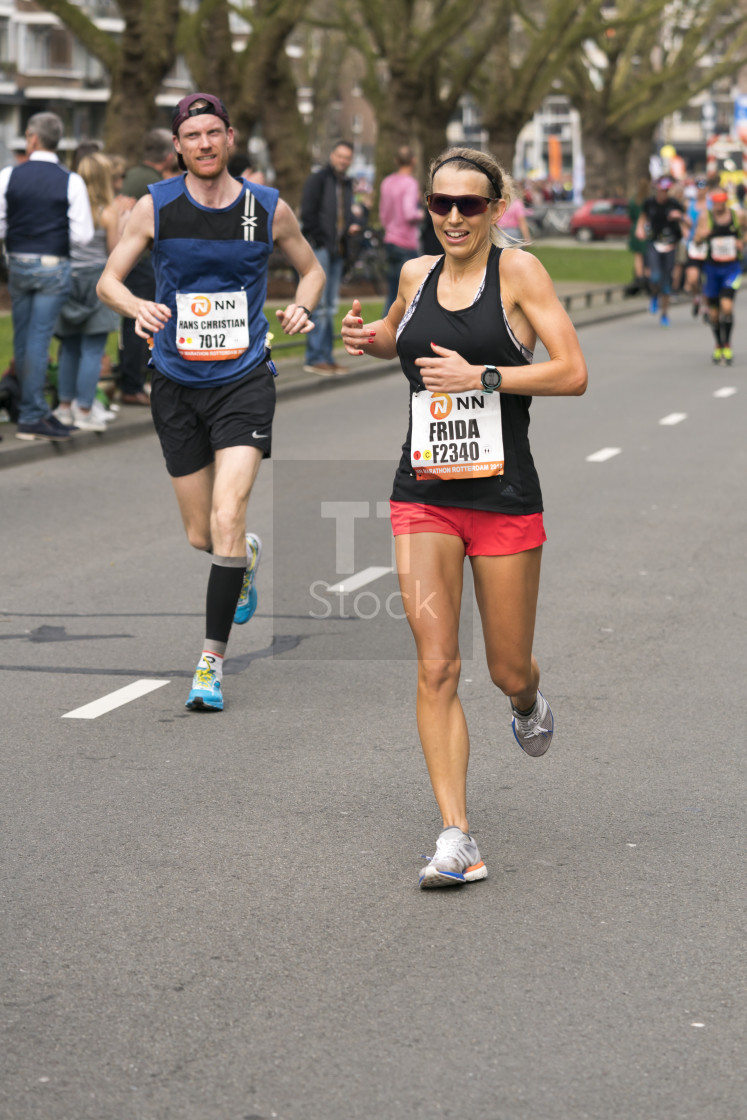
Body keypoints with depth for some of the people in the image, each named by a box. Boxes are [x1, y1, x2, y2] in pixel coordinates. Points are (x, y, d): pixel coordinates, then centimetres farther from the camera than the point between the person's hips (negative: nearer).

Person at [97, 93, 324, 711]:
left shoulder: (270, 209, -1)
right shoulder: (155, 206, -2)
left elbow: (312, 269, 15)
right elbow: (108, 279, 1)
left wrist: (301, 307, -6)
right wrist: (138, 307, -21)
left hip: (244, 382, -2)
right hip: (178, 384, 2)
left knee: (227, 517, -18)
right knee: (200, 535, 9)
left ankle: (213, 658, -9)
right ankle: (247, 556, 46)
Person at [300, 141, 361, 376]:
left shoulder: (347, 183, 17)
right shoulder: (318, 179, -5)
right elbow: (308, 213, -11)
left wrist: (352, 225, 5)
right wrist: (320, 240, -15)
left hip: (338, 250, 8)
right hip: (320, 248, -8)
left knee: (331, 307, 10)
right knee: (320, 305, -11)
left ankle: (325, 357, 15)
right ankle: (314, 358, -9)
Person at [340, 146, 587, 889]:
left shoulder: (517, 271, -6)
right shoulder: (416, 275, 8)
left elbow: (572, 373, -12)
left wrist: (483, 375, -20)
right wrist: (368, 339, 9)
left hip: (504, 493, -3)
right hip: (424, 495, 3)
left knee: (509, 672, 8)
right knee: (436, 668, -9)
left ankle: (529, 703, 48)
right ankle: (457, 841, -7)